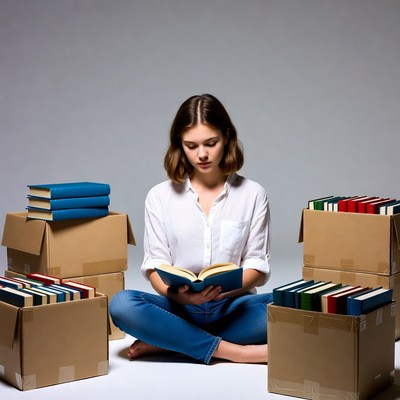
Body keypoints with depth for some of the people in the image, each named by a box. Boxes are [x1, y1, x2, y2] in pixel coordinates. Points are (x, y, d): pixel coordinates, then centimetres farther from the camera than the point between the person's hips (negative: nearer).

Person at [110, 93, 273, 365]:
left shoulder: (253, 194, 6)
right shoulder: (160, 196, 7)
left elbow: (257, 266, 2)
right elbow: (155, 265, 1)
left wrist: (225, 289, -20)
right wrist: (179, 294, -22)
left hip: (232, 307, 0)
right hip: (179, 308, 0)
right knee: (122, 304, -30)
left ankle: (165, 344, -23)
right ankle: (234, 351, -27)